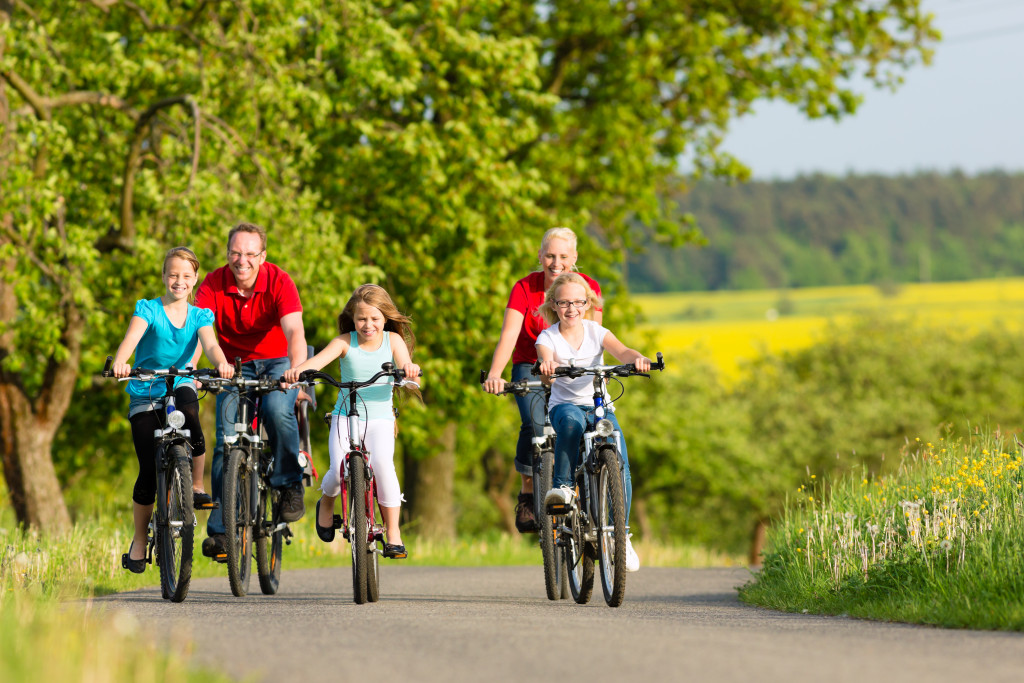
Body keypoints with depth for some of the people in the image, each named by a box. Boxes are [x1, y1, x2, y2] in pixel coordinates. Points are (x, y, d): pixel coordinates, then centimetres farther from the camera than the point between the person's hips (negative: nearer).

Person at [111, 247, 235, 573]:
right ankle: (139, 542, 8)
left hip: (180, 386, 1)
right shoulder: (148, 309, -5)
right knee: (149, 470, -9)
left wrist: (222, 363, -39)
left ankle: (197, 487, -21)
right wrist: (119, 362, -45)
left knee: (188, 404, -36)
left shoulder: (199, 316, 3)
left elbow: (210, 344, -15)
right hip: (145, 395, -1)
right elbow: (132, 337, -23)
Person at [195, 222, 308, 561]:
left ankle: (290, 485, -9)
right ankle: (220, 529, -14)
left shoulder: (279, 282, -20)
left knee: (278, 411, -33)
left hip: (278, 362, -2)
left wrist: (296, 369, -51)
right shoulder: (213, 285, -15)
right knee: (226, 438, -15)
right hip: (235, 366, 2)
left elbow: (294, 331, -32)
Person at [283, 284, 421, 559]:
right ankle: (326, 502, 19)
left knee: (382, 462, -28)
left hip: (380, 420, 0)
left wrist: (410, 369, -42)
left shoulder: (393, 340, 0)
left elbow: (404, 366, -16)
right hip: (345, 416, 0)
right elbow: (319, 359, -20)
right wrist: (297, 370, -42)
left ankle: (393, 533, -18)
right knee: (339, 472, -20)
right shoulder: (345, 342, -3)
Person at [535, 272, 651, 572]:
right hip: (564, 405, -2)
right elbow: (545, 355, -26)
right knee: (571, 420, -41)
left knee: (619, 466, -20)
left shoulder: (596, 332, 2)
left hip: (600, 406, 2)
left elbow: (621, 351, -17)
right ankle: (562, 485, -33)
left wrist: (637, 358, -41)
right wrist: (547, 364, -52)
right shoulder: (548, 337, -3)